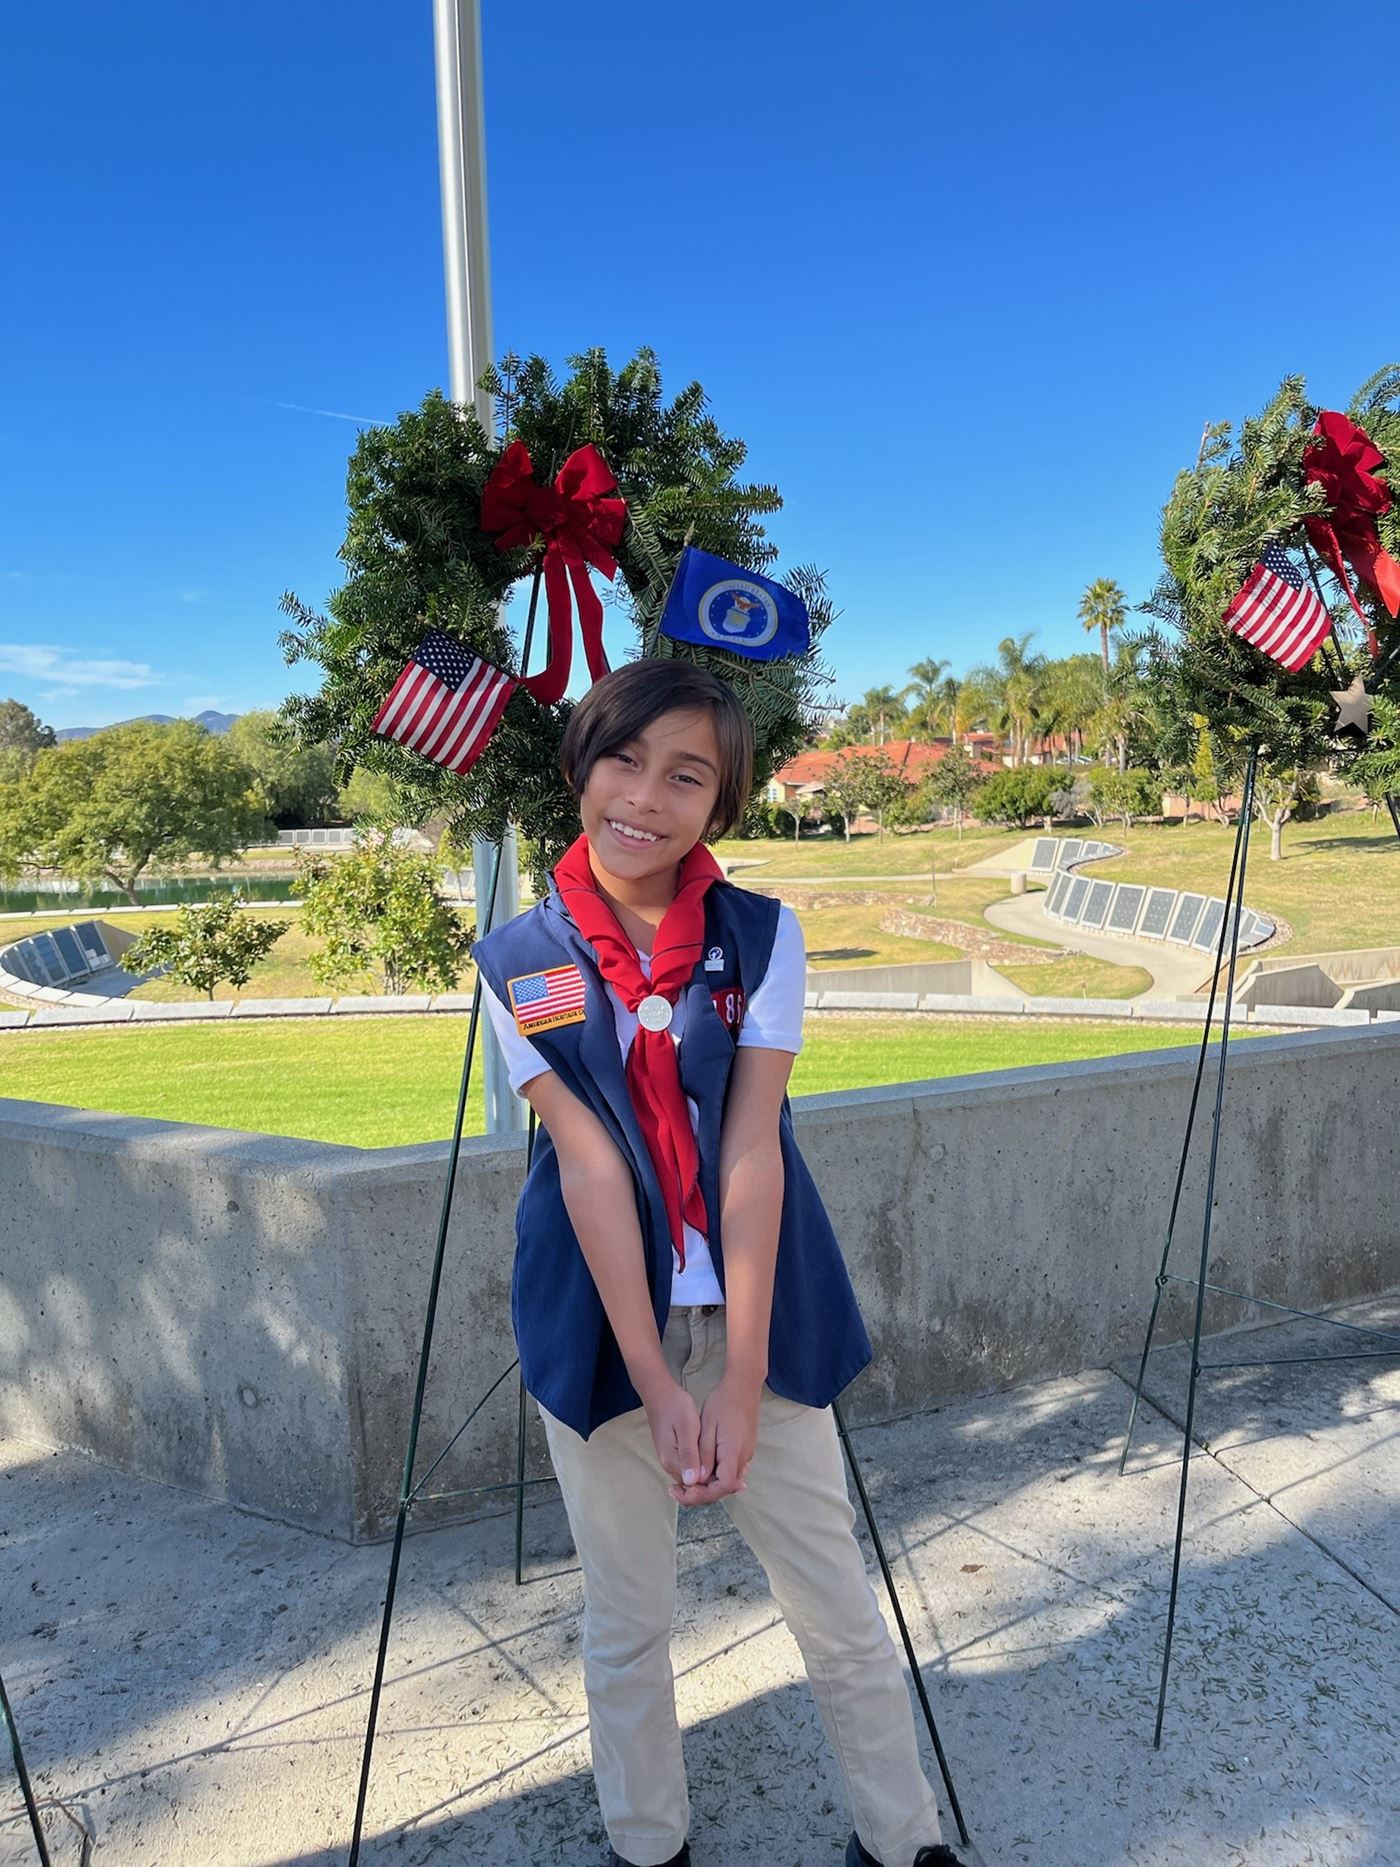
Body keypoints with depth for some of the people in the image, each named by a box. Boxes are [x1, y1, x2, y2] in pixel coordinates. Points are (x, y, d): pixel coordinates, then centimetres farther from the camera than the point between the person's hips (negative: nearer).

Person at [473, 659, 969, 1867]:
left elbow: (751, 1153, -12)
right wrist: (656, 1383, -14)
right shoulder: (521, 963, -6)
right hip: (604, 1331, 0)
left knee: (840, 1610, 12)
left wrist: (739, 1383, -14)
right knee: (626, 1625, 15)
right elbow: (591, 1169, -12)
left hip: (758, 1319, 1)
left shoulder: (764, 938, -5)